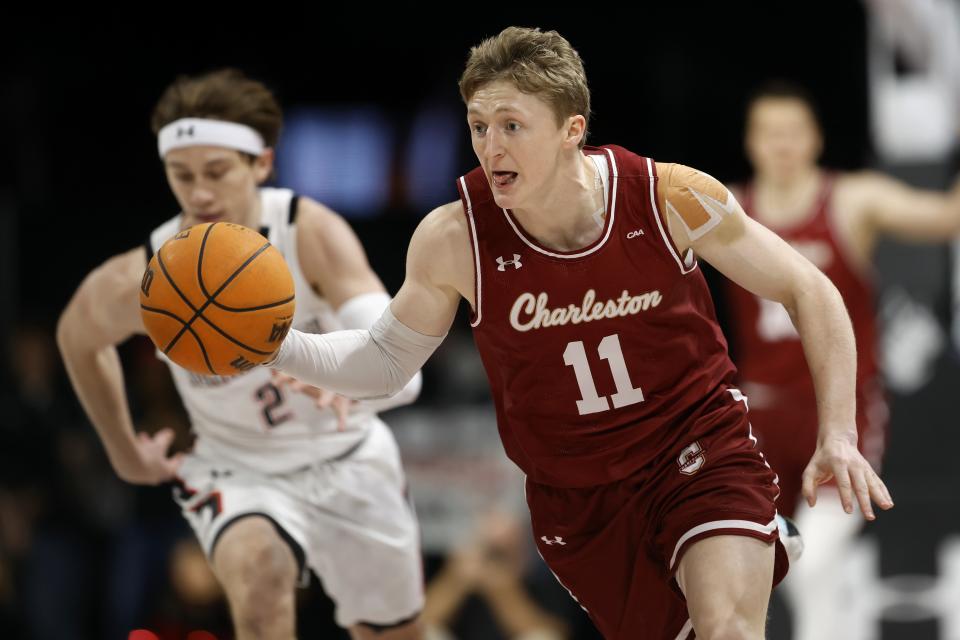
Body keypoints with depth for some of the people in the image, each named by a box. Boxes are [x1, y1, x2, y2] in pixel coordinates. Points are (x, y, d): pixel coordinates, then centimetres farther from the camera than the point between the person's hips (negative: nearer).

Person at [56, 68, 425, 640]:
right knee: (257, 571, -35)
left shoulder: (314, 234, -26)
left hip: (347, 460, 2)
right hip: (241, 470, -1)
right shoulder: (141, 282, -22)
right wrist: (125, 454, 9)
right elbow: (77, 334, 3)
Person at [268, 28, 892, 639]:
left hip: (701, 451, -2)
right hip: (578, 495, 2)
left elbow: (809, 291, -5)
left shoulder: (670, 198, -17)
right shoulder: (453, 240, -15)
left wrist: (839, 437, -13)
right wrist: (274, 346, -15)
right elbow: (386, 361, 3)